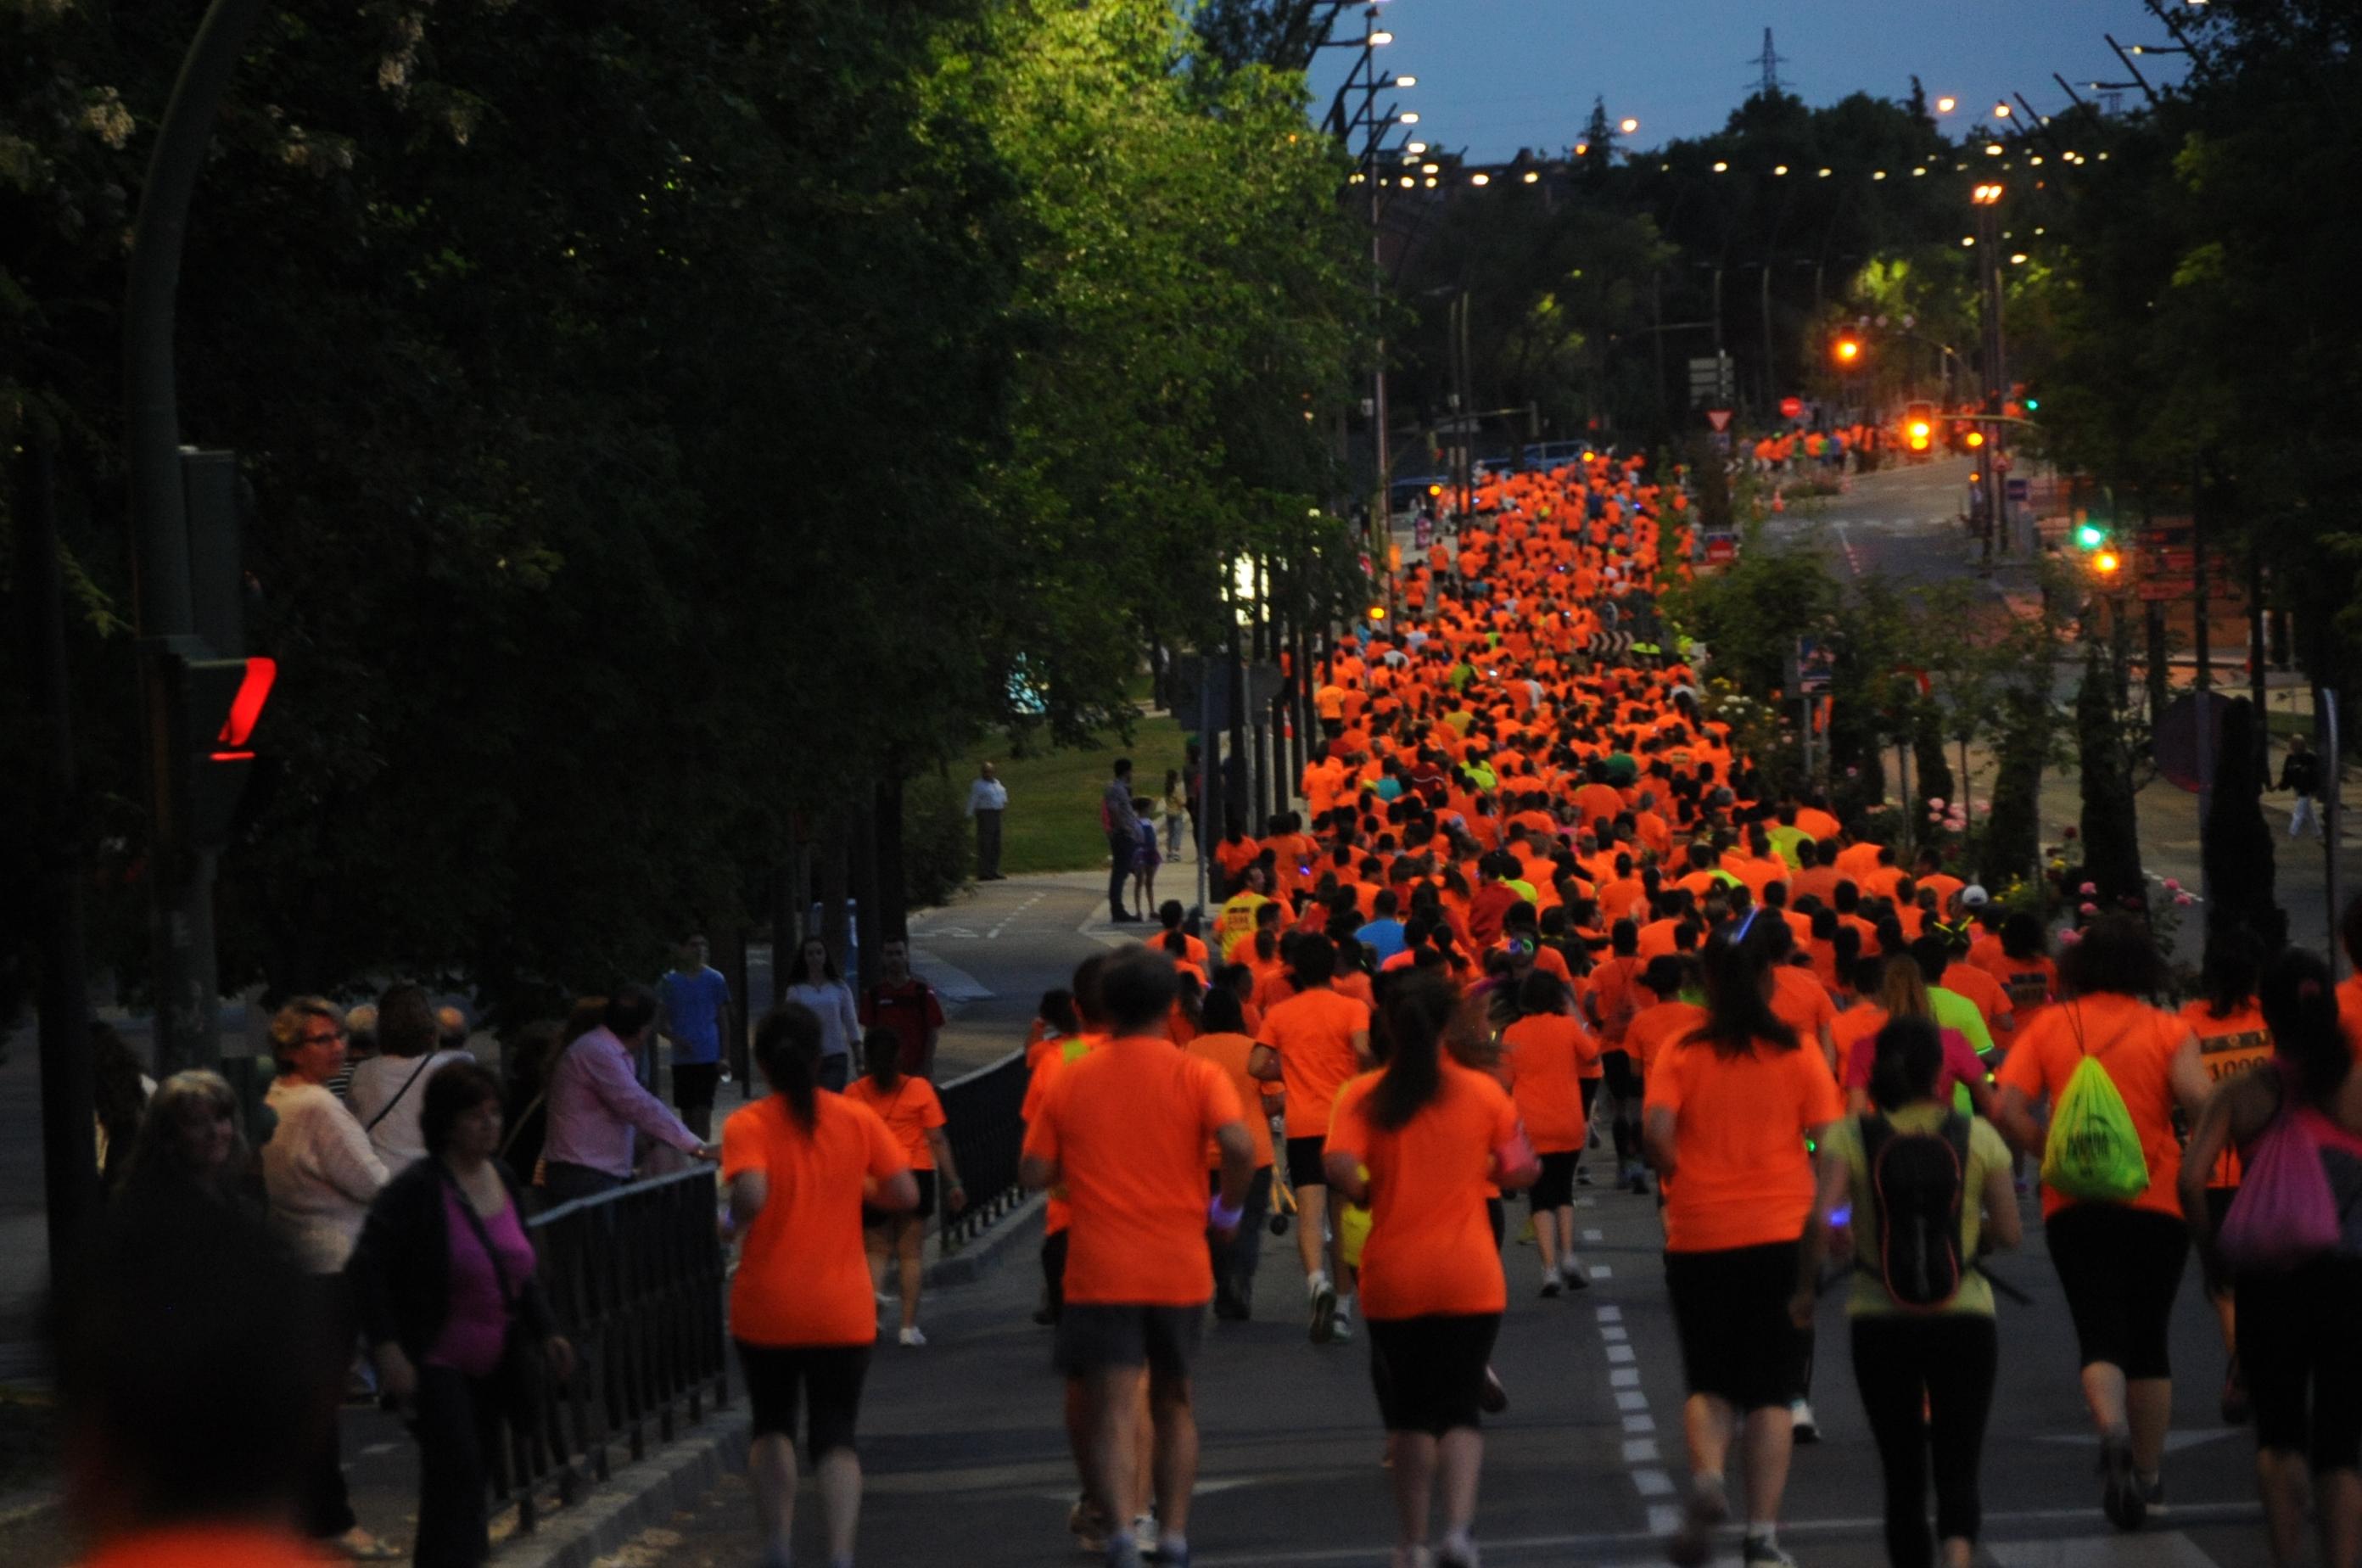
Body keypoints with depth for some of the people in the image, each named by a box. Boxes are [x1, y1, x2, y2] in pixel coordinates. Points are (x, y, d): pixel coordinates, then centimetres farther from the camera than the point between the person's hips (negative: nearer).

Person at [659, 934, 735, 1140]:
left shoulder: (715, 980, 3)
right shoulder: (669, 981, 4)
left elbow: (723, 1020, 7)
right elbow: (662, 1021, 3)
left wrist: (724, 1057, 1)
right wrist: (675, 1038, -18)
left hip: (708, 1056, -2)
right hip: (682, 1058, 2)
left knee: (702, 1111, -11)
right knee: (687, 1112, 8)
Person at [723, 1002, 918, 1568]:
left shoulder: (748, 1125, -10)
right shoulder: (857, 1119, -3)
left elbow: (751, 1195, -27)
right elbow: (904, 1195, -5)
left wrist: (736, 1221, -6)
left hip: (766, 1309, -1)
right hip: (843, 1312, 1)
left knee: (772, 1426, 20)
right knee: (834, 1437, 6)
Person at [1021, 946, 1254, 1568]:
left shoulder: (1069, 1080, 3)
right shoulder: (1196, 1075, -1)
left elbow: (1034, 1173, 1)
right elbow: (1239, 1146, -17)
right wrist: (1228, 1208, 0)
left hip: (1099, 1274, -1)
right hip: (1179, 1270, 1)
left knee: (1112, 1411, -6)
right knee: (1173, 1404, 19)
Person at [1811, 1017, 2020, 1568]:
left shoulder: (1850, 1136, -4)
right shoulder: (1976, 1136, -2)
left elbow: (1823, 1219, -17)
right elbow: (2010, 1233, -3)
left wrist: (1839, 1234, 5)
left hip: (1879, 1321, 0)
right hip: (1964, 1317, 0)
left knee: (1903, 1472, 12)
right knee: (1958, 1466, 0)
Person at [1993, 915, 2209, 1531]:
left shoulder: (2047, 1027, 2)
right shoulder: (2167, 1030, -2)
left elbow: (2008, 1110, -8)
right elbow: (2198, 1099, -16)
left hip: (2075, 1204, 0)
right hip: (2156, 1202, 0)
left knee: (2100, 1335, 0)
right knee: (2149, 1340, 13)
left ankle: (2113, 1430, -29)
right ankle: (2147, 1475, 18)